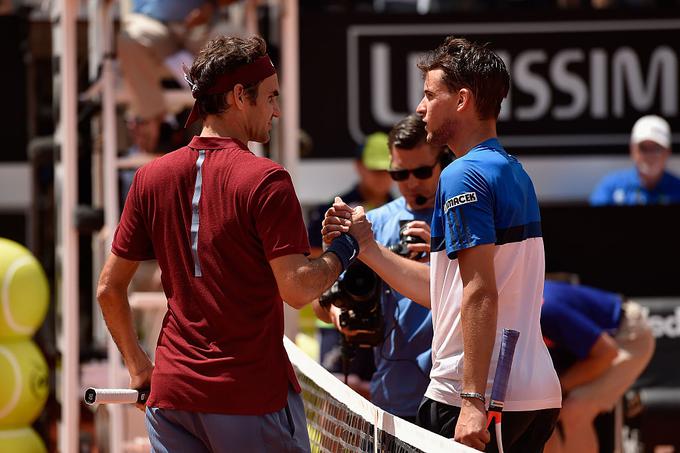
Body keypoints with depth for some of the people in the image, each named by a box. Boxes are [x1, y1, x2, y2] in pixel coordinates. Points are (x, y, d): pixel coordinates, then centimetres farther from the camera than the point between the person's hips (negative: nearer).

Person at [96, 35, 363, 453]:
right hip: (253, 396, -5)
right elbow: (296, 289, -16)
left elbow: (109, 289, 11)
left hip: (171, 397, 5)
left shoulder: (151, 177, 7)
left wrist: (137, 366, 22)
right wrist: (341, 255, 2)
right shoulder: (266, 180, -10)